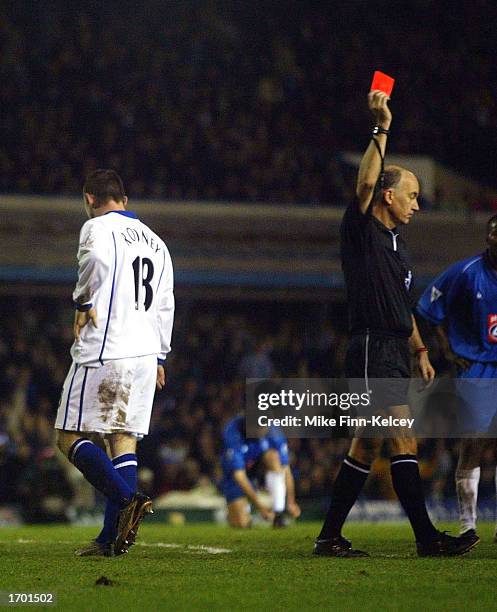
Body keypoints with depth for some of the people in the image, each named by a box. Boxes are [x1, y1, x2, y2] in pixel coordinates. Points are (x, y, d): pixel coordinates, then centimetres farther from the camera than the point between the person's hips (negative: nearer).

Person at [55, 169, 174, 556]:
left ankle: (127, 499, -23)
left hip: (103, 351, -7)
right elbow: (165, 305, 22)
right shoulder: (155, 241, 21)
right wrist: (158, 357, 26)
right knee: (124, 440, 4)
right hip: (145, 355, 7)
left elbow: (96, 259, -26)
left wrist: (83, 303, -13)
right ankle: (112, 538, -2)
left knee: (70, 438, -3)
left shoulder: (98, 227, -2)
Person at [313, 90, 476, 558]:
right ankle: (426, 537, -15)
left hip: (393, 353, 9)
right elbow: (365, 183, -24)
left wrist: (420, 352, 22)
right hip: (371, 349, -9)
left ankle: (329, 537, 13)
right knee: (403, 440, -13)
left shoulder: (395, 243, 21)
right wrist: (381, 131, -25)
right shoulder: (361, 230, -5)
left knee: (367, 445, 9)